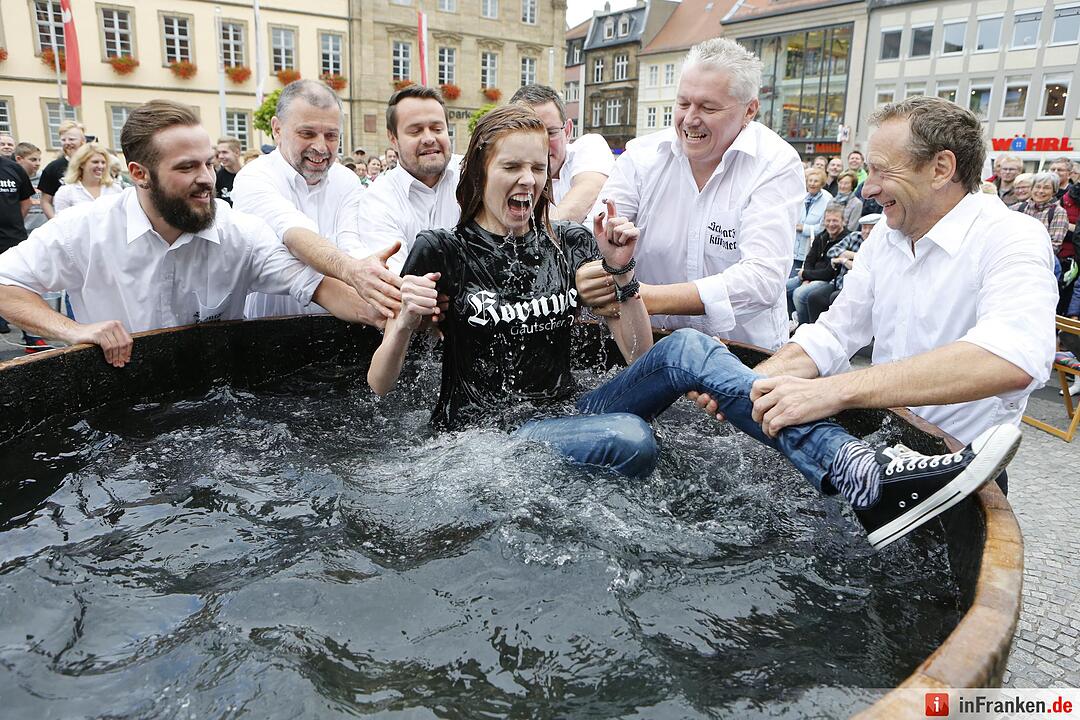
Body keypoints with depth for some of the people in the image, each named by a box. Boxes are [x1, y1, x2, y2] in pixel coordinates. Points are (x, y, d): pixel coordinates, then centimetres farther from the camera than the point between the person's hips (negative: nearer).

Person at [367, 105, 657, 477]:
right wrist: (405, 323, -23)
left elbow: (640, 356, 6)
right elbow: (379, 385, -3)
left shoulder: (572, 244, 8)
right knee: (632, 438, -29)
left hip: (560, 417, 6)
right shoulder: (441, 250, -3)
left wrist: (622, 271, -7)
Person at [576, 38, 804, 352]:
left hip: (746, 349, 2)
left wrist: (650, 298, -34)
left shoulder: (777, 165, -11)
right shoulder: (642, 155, -2)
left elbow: (763, 277, -24)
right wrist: (584, 275, -36)